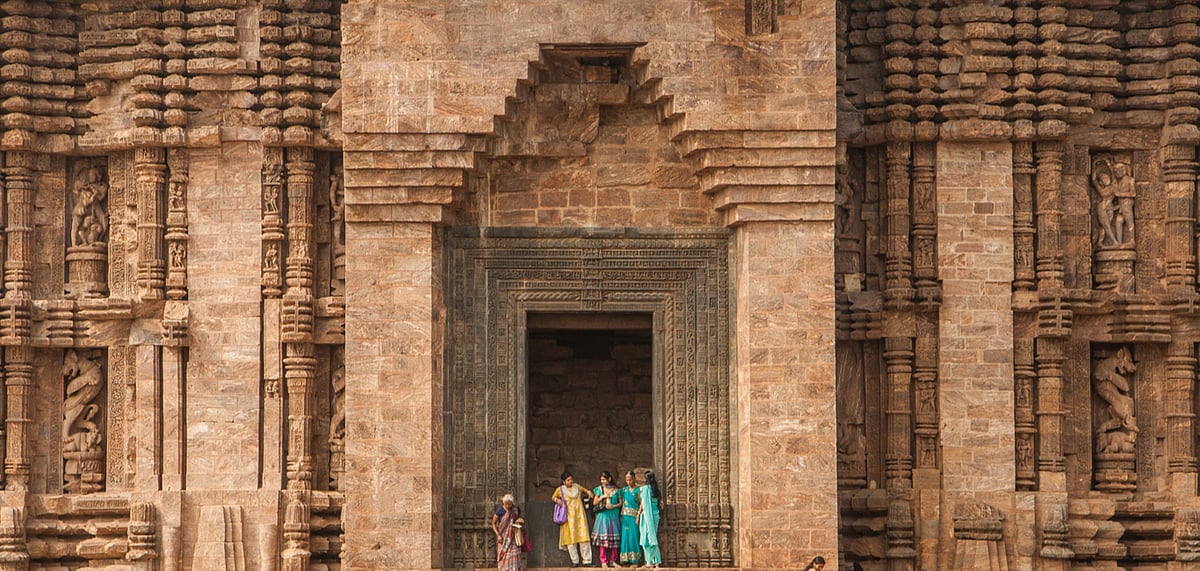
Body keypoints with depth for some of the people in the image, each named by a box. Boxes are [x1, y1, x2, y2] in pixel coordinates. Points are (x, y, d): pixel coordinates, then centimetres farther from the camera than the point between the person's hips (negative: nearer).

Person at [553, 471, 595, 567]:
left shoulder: (577, 487, 14)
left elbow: (585, 490, 31)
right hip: (569, 516, -2)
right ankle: (574, 561, 3)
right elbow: (553, 497, 18)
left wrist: (588, 492, 9)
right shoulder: (560, 489, 6)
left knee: (583, 537, -5)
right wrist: (557, 500, -4)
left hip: (580, 516, 2)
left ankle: (587, 560, -2)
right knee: (571, 538, -4)